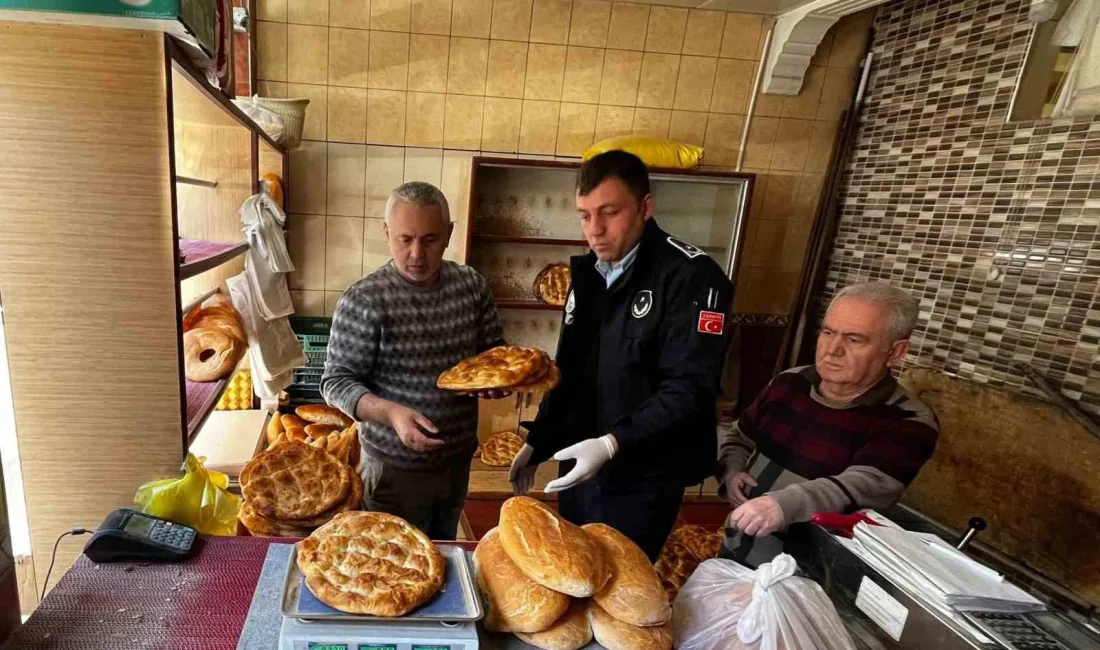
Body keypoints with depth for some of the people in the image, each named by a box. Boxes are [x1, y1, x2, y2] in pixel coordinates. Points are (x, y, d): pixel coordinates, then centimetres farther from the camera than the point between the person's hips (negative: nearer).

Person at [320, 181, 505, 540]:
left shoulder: (472, 285, -5)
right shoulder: (363, 301, -19)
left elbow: (493, 350, 6)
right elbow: (336, 381, -15)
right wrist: (390, 412, -31)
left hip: (458, 459, 5)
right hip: (395, 467, -4)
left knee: (444, 552, 27)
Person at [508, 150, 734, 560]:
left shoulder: (692, 277, -17)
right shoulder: (588, 273, 6)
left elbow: (689, 389, -22)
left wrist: (613, 444, -31)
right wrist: (538, 443, 12)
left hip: (641, 480, -6)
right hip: (578, 466, 7)